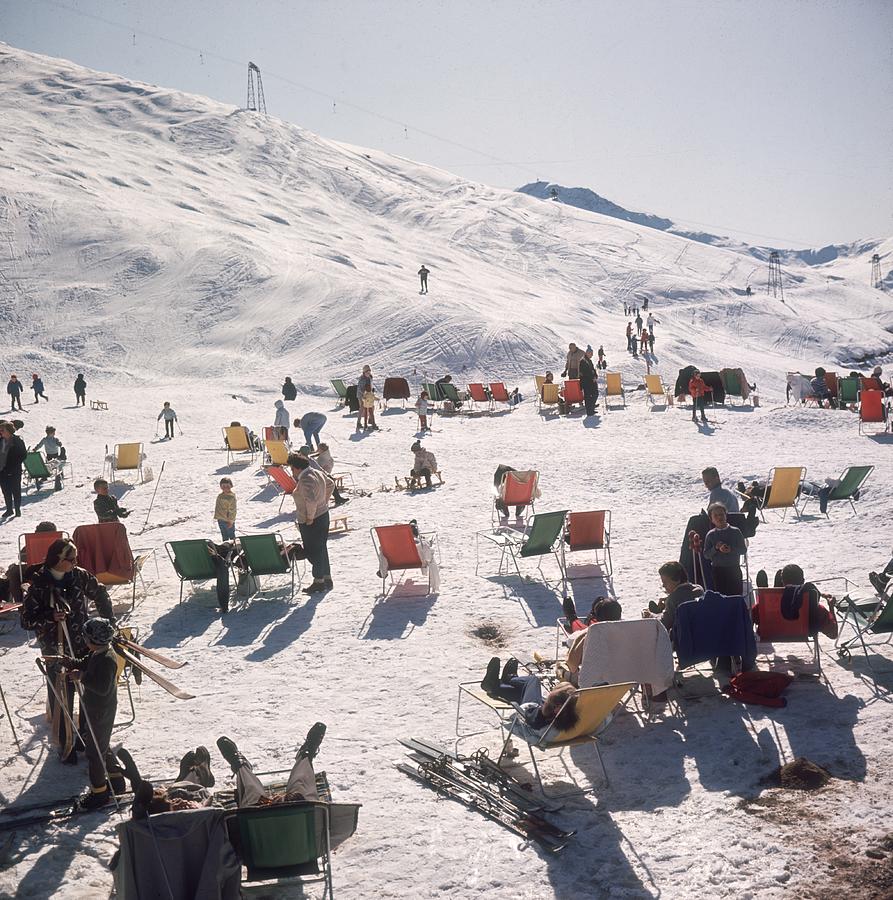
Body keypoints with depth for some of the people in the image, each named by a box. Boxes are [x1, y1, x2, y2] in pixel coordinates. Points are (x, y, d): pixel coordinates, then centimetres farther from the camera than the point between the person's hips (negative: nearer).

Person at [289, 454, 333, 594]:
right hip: (323, 515, 10)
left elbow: (311, 500, -36)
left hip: (310, 522, -10)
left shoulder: (305, 480, -24)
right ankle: (327, 579, 27)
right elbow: (330, 484, 24)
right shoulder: (317, 473, 6)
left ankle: (319, 582, 7)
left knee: (313, 551, 0)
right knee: (322, 549, 18)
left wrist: (310, 517, -23)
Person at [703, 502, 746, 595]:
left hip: (734, 569, 0)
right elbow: (706, 554, 2)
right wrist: (716, 548, -15)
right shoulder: (710, 535, 3)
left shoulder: (735, 532, 2)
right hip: (718, 570, 0)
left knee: (737, 594, 0)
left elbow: (743, 549, 1)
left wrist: (731, 549, -16)